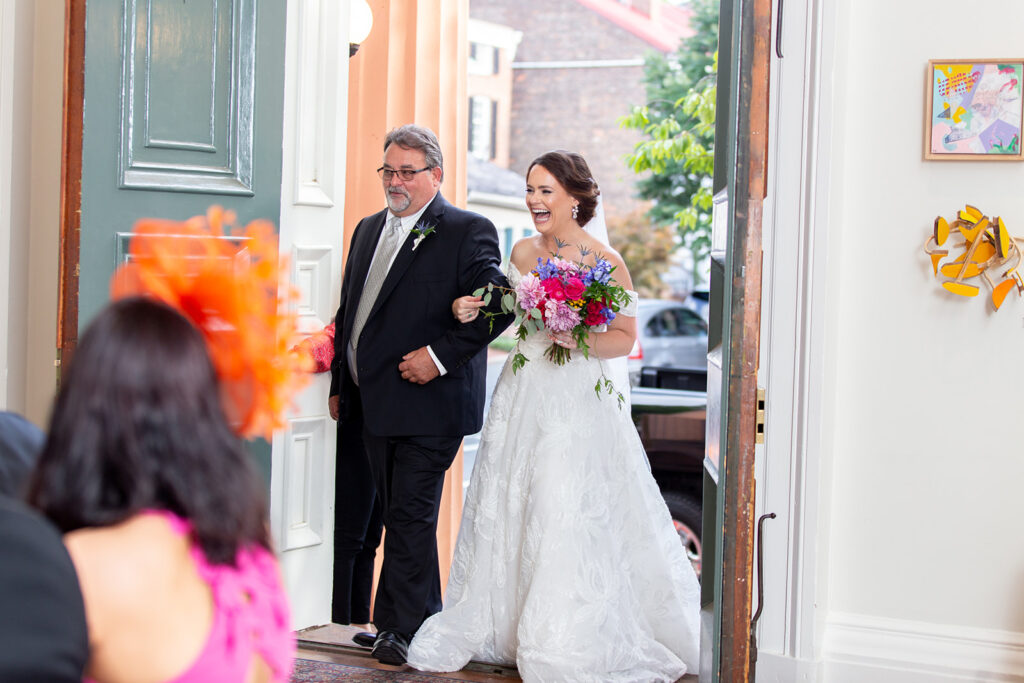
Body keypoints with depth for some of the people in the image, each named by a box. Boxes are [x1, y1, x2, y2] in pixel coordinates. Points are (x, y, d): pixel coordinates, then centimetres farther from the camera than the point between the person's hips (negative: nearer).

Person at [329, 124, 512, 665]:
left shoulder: (468, 232, -7)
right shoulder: (368, 230, 16)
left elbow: (497, 306, -15)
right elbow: (348, 312, 21)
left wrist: (440, 355, -18)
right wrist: (339, 384, 18)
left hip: (427, 402, -7)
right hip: (375, 404, 7)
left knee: (411, 516, -3)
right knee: (397, 515, 14)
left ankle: (407, 627, 7)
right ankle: (395, 621, 23)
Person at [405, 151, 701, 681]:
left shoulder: (606, 262, -7)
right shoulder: (523, 252, 7)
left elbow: (625, 338, -3)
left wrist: (582, 340, -21)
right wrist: (472, 311, -2)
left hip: (580, 403, -5)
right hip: (523, 398, 5)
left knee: (570, 518, -5)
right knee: (509, 512, 9)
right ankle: (506, 625, 24)